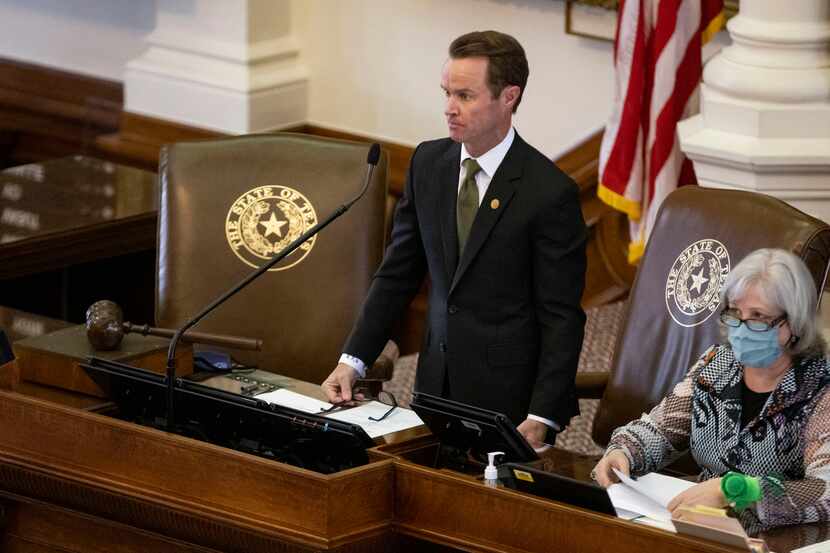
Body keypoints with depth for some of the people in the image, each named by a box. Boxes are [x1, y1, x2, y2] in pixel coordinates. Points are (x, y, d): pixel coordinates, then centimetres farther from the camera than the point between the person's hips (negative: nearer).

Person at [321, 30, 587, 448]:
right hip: (436, 383, 5)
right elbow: (398, 273, 10)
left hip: (507, 397, -5)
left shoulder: (550, 192, -15)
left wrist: (542, 419, -19)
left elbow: (561, 318, -13)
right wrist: (353, 359, 1)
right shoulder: (428, 162, 3)